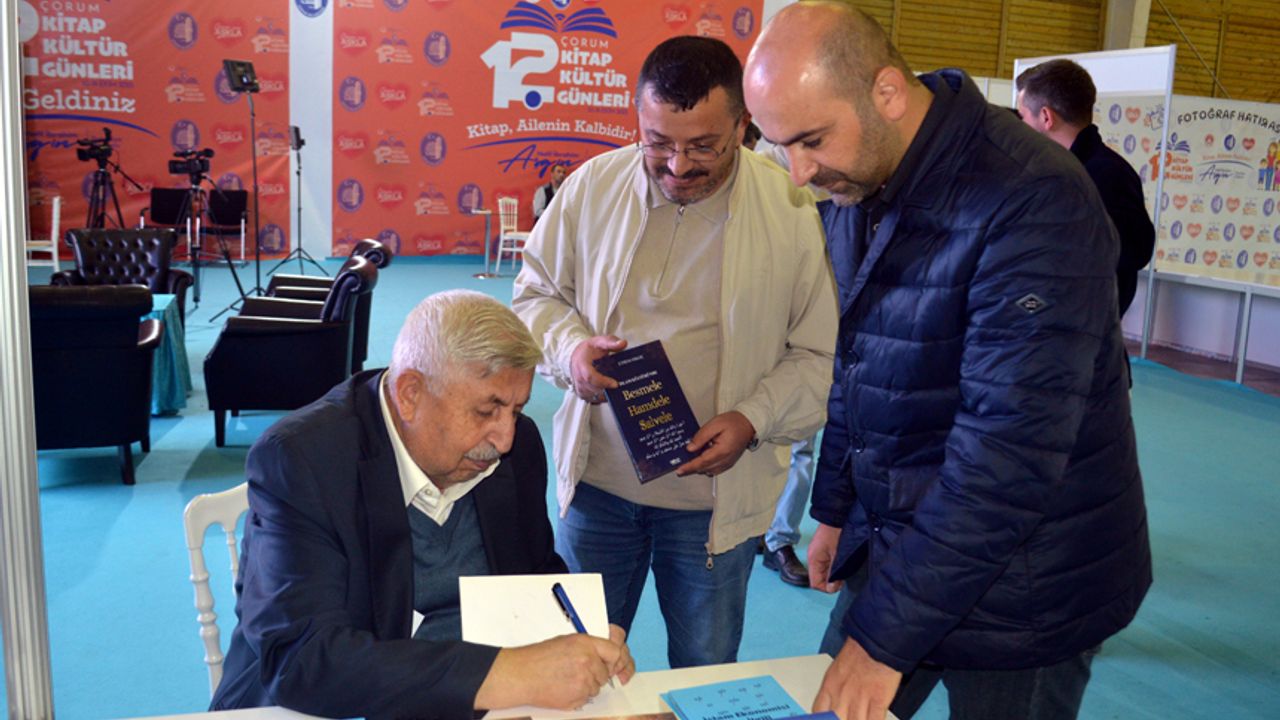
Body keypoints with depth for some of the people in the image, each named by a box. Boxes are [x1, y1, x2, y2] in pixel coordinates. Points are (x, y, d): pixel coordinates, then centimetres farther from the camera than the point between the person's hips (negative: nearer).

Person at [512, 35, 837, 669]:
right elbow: (536, 292, 8)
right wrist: (570, 347, -12)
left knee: (706, 675, 17)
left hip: (717, 494, -2)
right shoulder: (592, 187, -5)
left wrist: (755, 419, -18)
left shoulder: (793, 213, -12)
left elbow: (818, 354, -4)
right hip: (597, 479, 2)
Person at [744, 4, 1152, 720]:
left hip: (1019, 587, -6)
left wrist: (885, 633, -26)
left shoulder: (1032, 203, -25)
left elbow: (1011, 446, -29)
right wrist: (835, 510, 14)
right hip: (891, 547, 7)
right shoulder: (855, 186, 1)